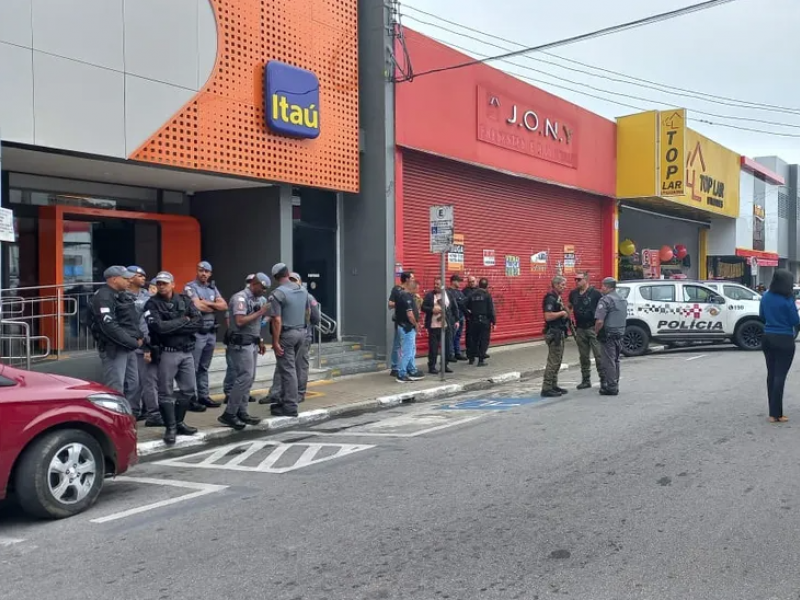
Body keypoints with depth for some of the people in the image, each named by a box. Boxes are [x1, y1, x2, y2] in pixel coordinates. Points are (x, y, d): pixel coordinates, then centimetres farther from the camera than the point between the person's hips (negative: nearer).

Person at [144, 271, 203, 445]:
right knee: (166, 392, 0)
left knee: (189, 390, 11)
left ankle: (178, 423, 26)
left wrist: (172, 327, -13)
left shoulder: (184, 300, 8)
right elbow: (159, 327, -20)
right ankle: (170, 428, 9)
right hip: (167, 353, -5)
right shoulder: (152, 304, -4)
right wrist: (184, 321, -10)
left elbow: (199, 322, -3)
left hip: (187, 352, 5)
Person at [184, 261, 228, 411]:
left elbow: (224, 306, 5)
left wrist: (208, 303, -10)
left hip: (211, 332, 7)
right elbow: (197, 306, -19)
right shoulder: (190, 287, -6)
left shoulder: (213, 288, 15)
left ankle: (203, 396, 20)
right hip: (196, 332, -7)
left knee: (204, 367, 14)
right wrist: (215, 307, -3)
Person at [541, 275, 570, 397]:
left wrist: (565, 312, 9)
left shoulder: (557, 298, 16)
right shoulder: (550, 298, -16)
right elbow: (548, 316, -27)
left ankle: (554, 386, 22)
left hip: (560, 332, 11)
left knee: (557, 361, 14)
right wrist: (562, 313, -15)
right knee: (553, 362, -8)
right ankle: (547, 388, -5)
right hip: (553, 333, -11)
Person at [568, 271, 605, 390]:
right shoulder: (573, 294, 9)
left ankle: (603, 380, 4)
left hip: (593, 328, -5)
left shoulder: (595, 293, -7)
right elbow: (569, 307, 24)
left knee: (599, 355, -4)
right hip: (580, 329, 5)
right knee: (583, 357, 11)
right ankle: (586, 380, 19)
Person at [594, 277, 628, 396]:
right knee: (615, 360, 17)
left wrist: (596, 331, -6)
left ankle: (611, 387, -3)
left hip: (608, 335, -9)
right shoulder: (623, 300, 14)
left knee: (608, 361, -4)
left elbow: (599, 321, -21)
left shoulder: (605, 300, -15)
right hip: (620, 334, 9)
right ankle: (615, 385, 23)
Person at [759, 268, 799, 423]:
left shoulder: (766, 296, 2)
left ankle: (773, 411, 20)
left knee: (771, 374, 14)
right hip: (784, 340, -6)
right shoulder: (787, 299, -17)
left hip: (768, 338, 6)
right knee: (780, 376, -2)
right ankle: (776, 414, -2)